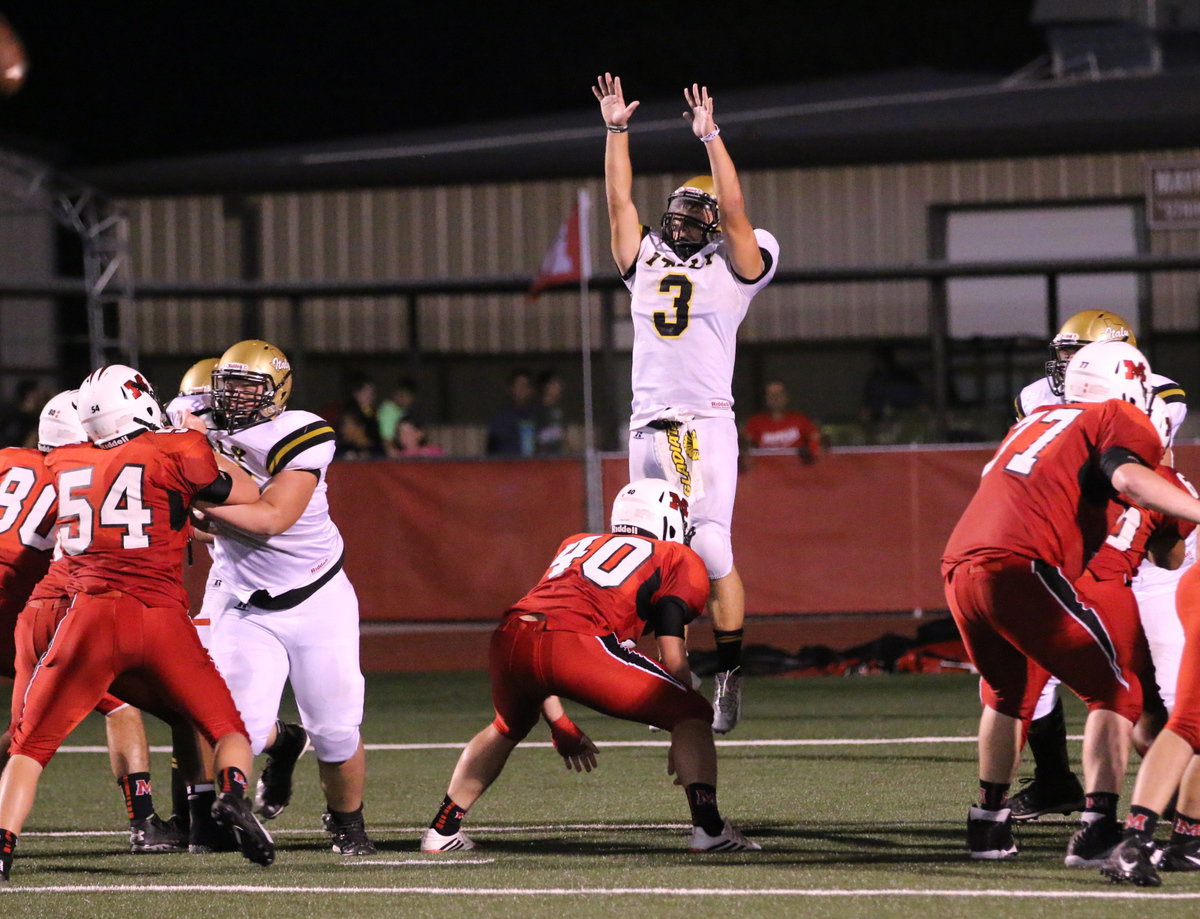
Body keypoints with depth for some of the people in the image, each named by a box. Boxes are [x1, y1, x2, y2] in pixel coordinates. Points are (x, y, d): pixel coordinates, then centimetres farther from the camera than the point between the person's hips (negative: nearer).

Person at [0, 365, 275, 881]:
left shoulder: (64, 465, 14)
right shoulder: (177, 453, 2)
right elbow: (251, 498, 12)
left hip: (91, 615, 1)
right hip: (160, 619, -1)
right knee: (227, 728, 13)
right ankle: (233, 795, -16)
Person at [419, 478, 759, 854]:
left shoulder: (576, 545, 36)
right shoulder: (678, 560, 21)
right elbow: (672, 658, 11)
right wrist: (684, 746, 20)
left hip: (508, 640, 6)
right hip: (576, 644, -6)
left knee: (508, 728, 37)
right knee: (693, 714, 9)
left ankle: (442, 829, 35)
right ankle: (708, 827, -7)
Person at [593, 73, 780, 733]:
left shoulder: (733, 268, 7)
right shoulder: (646, 263, 18)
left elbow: (735, 209, -5)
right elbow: (619, 201, 17)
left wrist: (710, 137, -7)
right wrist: (616, 130, 13)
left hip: (707, 423, -4)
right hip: (649, 426, 4)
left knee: (712, 550, -12)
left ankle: (731, 677, -7)